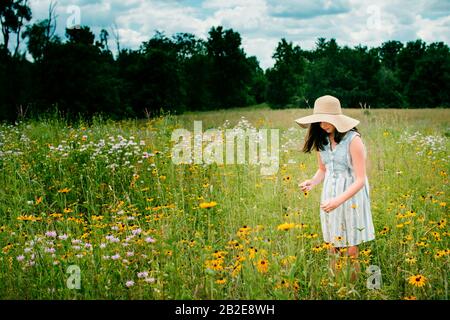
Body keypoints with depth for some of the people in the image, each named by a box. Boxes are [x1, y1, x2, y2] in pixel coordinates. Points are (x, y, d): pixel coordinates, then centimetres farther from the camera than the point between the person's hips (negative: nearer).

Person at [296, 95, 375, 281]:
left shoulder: (353, 140, -18)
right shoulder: (321, 140, 1)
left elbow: (360, 180, -20)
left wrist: (338, 201, -31)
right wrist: (312, 182, -7)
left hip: (351, 196, -5)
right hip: (330, 196, 5)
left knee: (350, 251, 2)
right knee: (333, 248, 9)